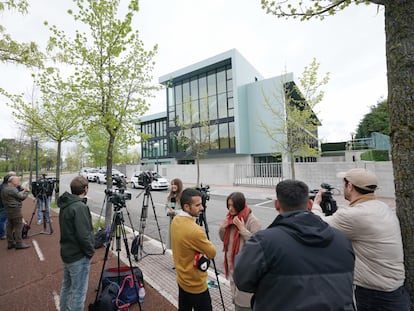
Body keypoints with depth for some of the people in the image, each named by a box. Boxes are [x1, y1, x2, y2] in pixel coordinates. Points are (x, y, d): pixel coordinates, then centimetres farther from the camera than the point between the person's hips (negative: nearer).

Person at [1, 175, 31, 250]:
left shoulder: (4, 189, 14)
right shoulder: (12, 189, -18)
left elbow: (17, 194, 15)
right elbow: (22, 197, -16)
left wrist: (23, 190, 3)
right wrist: (26, 191, -1)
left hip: (8, 211, 10)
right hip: (15, 211, -10)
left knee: (10, 227, 14)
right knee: (18, 227, -4)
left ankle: (10, 243, 21)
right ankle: (19, 244, 1)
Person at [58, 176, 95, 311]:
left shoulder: (65, 204, 2)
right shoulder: (80, 207, -26)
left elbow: (69, 229, 11)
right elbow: (83, 235, -27)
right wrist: (90, 251, -11)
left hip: (67, 253, 9)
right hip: (79, 257, -9)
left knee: (66, 286, 25)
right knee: (78, 291, 5)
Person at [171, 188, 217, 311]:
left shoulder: (176, 220, -8)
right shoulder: (194, 230, -34)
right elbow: (212, 253, -19)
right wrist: (204, 239, -4)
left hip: (182, 279, 8)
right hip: (196, 285, -7)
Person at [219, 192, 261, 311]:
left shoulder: (252, 220, -21)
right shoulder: (230, 217, 0)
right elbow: (223, 239, 7)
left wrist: (242, 229, -28)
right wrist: (223, 227, -12)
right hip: (232, 264, 7)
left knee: (244, 301, 7)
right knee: (236, 297, 25)